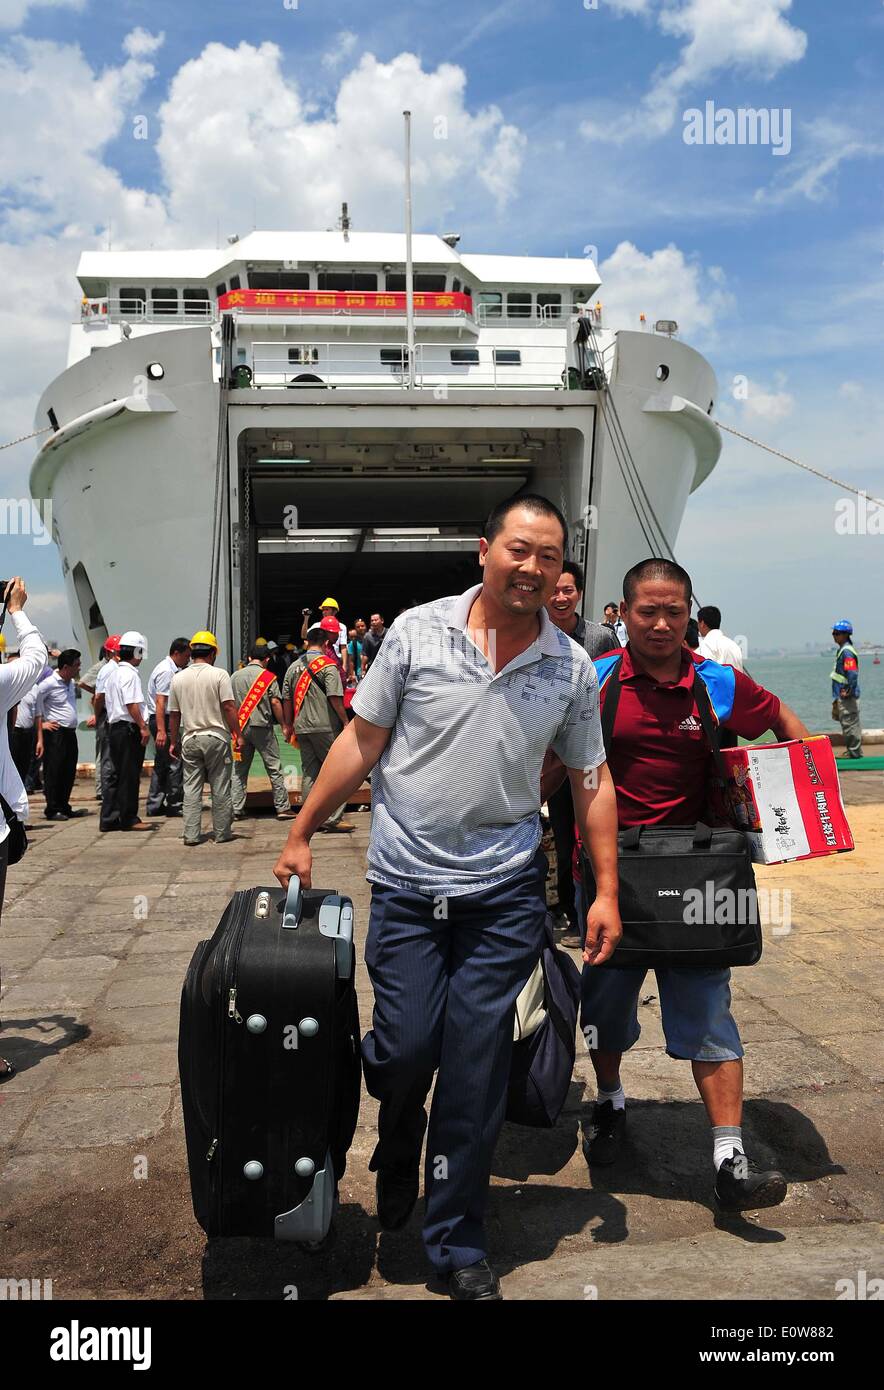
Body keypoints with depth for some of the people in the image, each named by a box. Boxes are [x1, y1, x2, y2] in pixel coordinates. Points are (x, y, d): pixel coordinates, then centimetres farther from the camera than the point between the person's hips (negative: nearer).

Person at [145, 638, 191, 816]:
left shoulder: (171, 669, 15)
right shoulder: (166, 671, -15)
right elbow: (160, 702, -22)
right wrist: (161, 731, -27)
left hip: (162, 720, 11)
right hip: (162, 720, -11)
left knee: (162, 763, 13)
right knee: (175, 762, -6)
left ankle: (155, 805, 17)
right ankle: (175, 804, -1)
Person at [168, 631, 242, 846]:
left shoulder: (178, 678, 5)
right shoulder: (219, 674, -7)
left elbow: (174, 714, 9)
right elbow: (229, 707, -12)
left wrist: (174, 742, 17)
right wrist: (238, 735, -5)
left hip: (190, 739, 3)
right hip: (216, 738, -3)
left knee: (191, 788, 8)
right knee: (220, 788, 5)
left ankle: (191, 834, 6)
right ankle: (222, 832, 10)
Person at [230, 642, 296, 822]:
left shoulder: (235, 676, 11)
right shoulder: (268, 676, -2)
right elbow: (275, 702, -9)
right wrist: (284, 725, -2)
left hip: (240, 727, 4)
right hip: (261, 726, -4)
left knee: (239, 770, 9)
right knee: (274, 768, 2)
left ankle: (236, 810, 8)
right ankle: (282, 807, 3)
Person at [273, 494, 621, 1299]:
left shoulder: (572, 669, 1)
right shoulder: (418, 631, -4)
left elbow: (591, 780, 8)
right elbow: (362, 742, 1)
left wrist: (607, 890, 4)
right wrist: (302, 834, 3)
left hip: (505, 890, 1)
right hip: (408, 883, -1)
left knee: (476, 1063, 4)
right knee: (405, 1047, 1)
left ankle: (458, 1245, 24)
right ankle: (397, 1159, 38)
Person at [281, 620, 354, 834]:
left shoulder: (293, 666, 12)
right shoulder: (328, 665, -7)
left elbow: (286, 700, 14)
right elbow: (335, 698, -14)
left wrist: (289, 726, 21)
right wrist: (345, 721, -6)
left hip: (302, 728, 6)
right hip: (325, 727, -6)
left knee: (309, 772, 10)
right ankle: (332, 818, -5)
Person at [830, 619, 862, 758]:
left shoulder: (847, 651, -17)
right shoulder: (842, 650, 14)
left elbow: (852, 673, -25)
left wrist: (849, 691, -20)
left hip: (847, 696, -11)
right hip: (841, 696, 11)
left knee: (849, 723, -5)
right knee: (848, 723, 17)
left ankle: (854, 753, 1)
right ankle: (854, 752, 25)